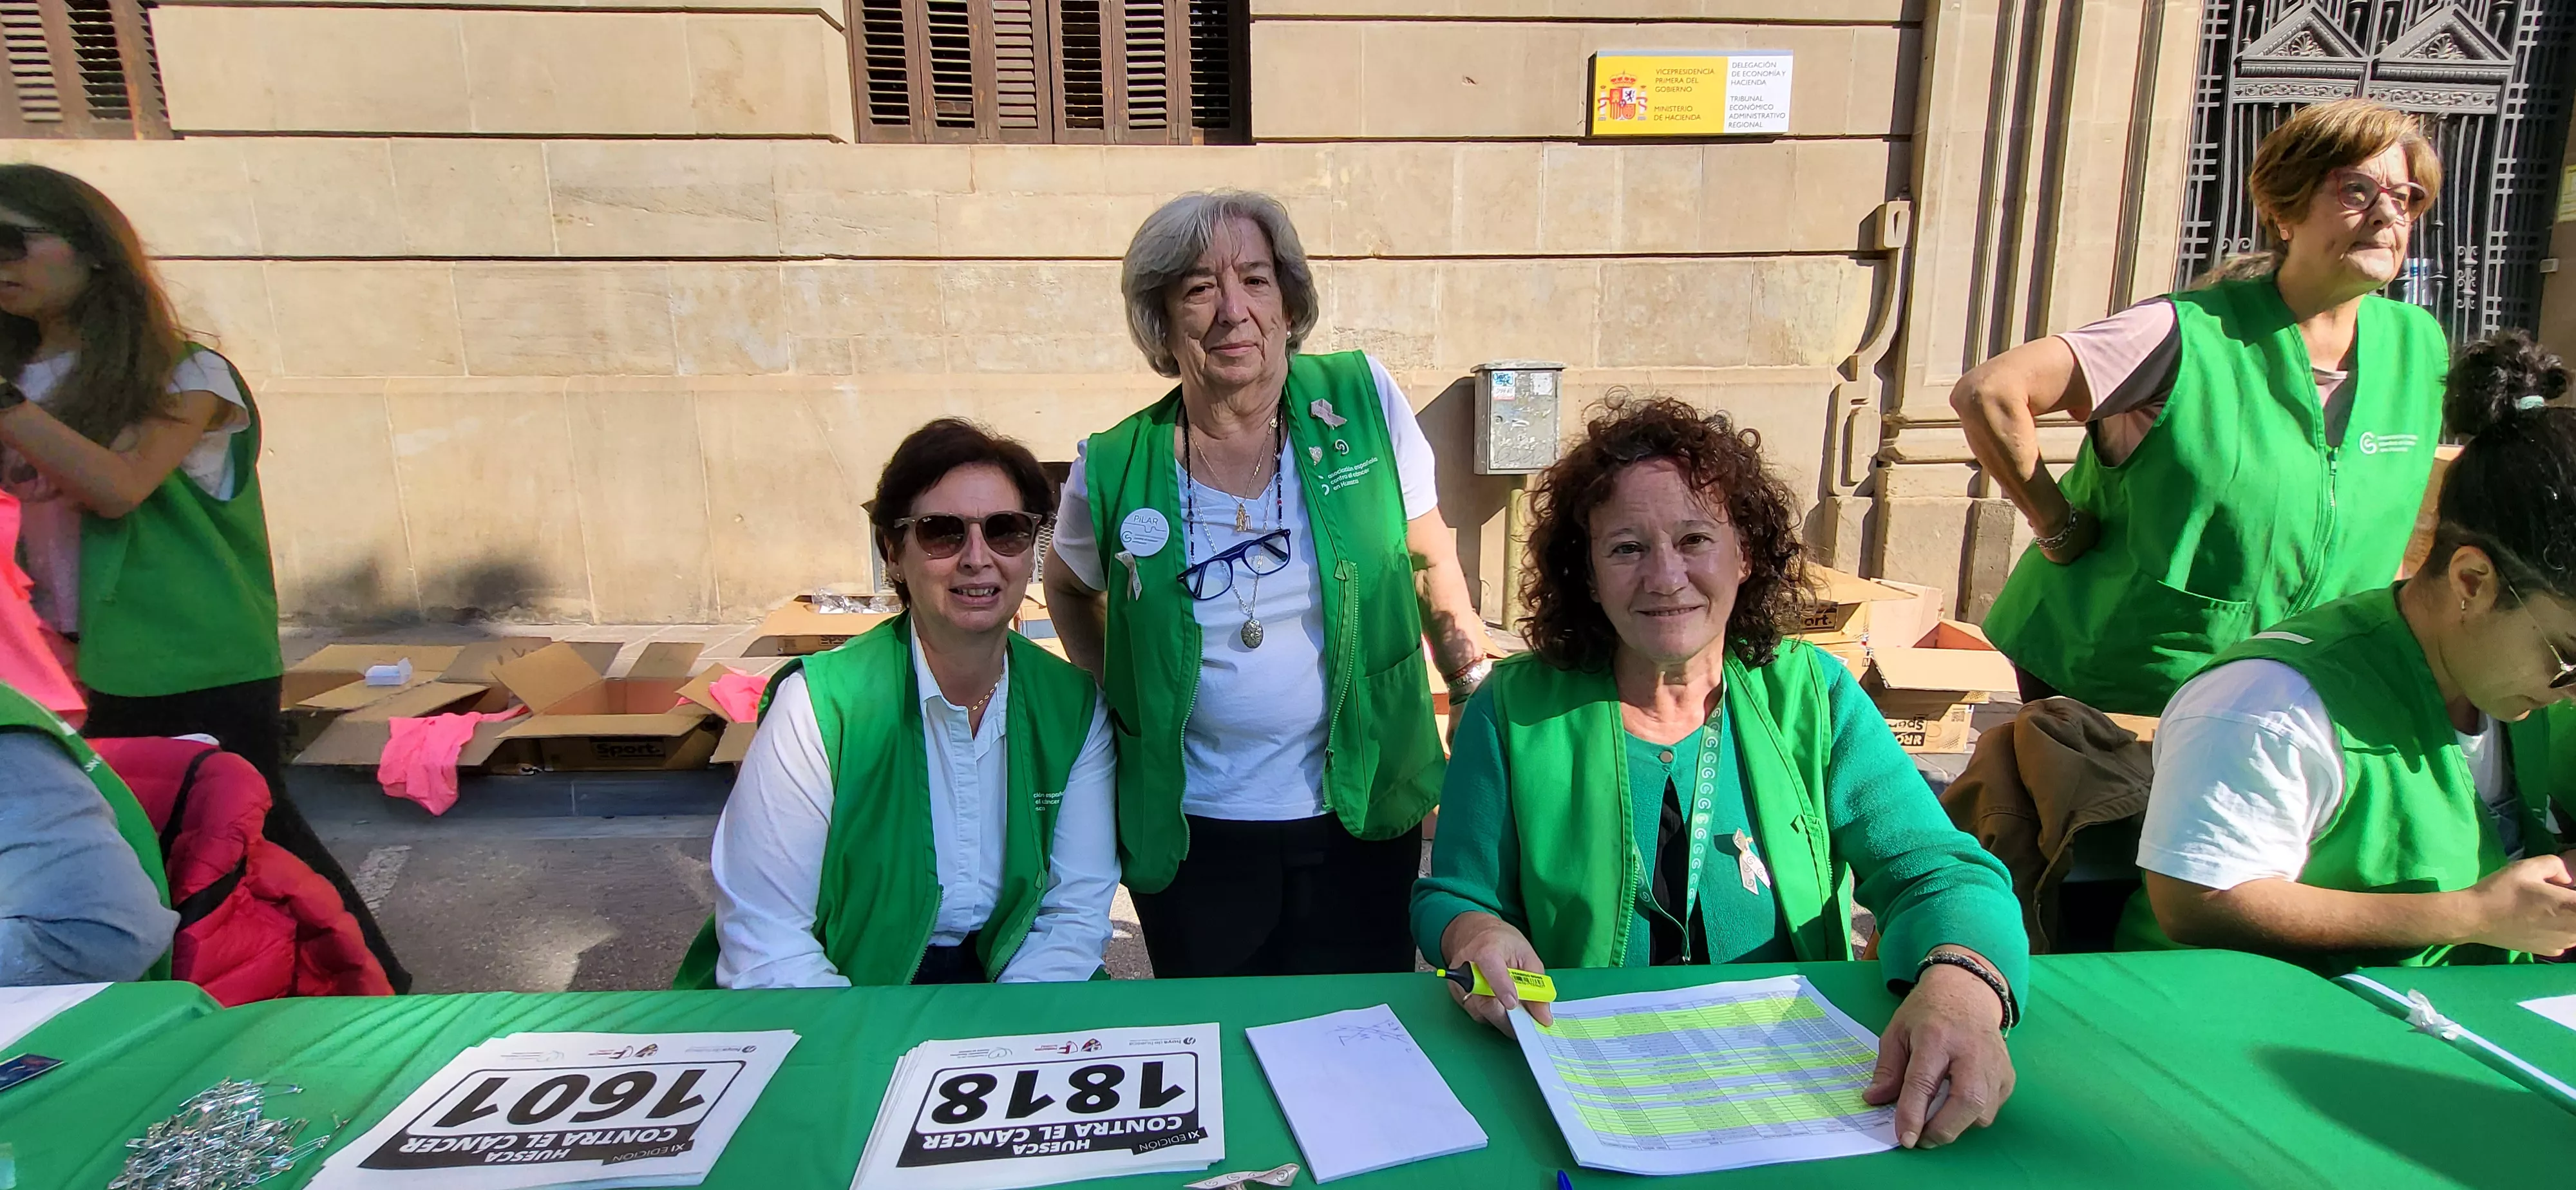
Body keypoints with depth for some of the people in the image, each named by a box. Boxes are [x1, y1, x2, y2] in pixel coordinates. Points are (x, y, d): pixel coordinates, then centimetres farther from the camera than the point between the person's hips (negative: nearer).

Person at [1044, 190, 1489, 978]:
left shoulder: (1363, 401, -7)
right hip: (1190, 832, 0)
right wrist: (1110, 699, 4)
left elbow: (1430, 555, 5)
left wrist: (1483, 693, 3)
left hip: (1363, 818, 0)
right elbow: (1070, 589, 13)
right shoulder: (1115, 471, -7)